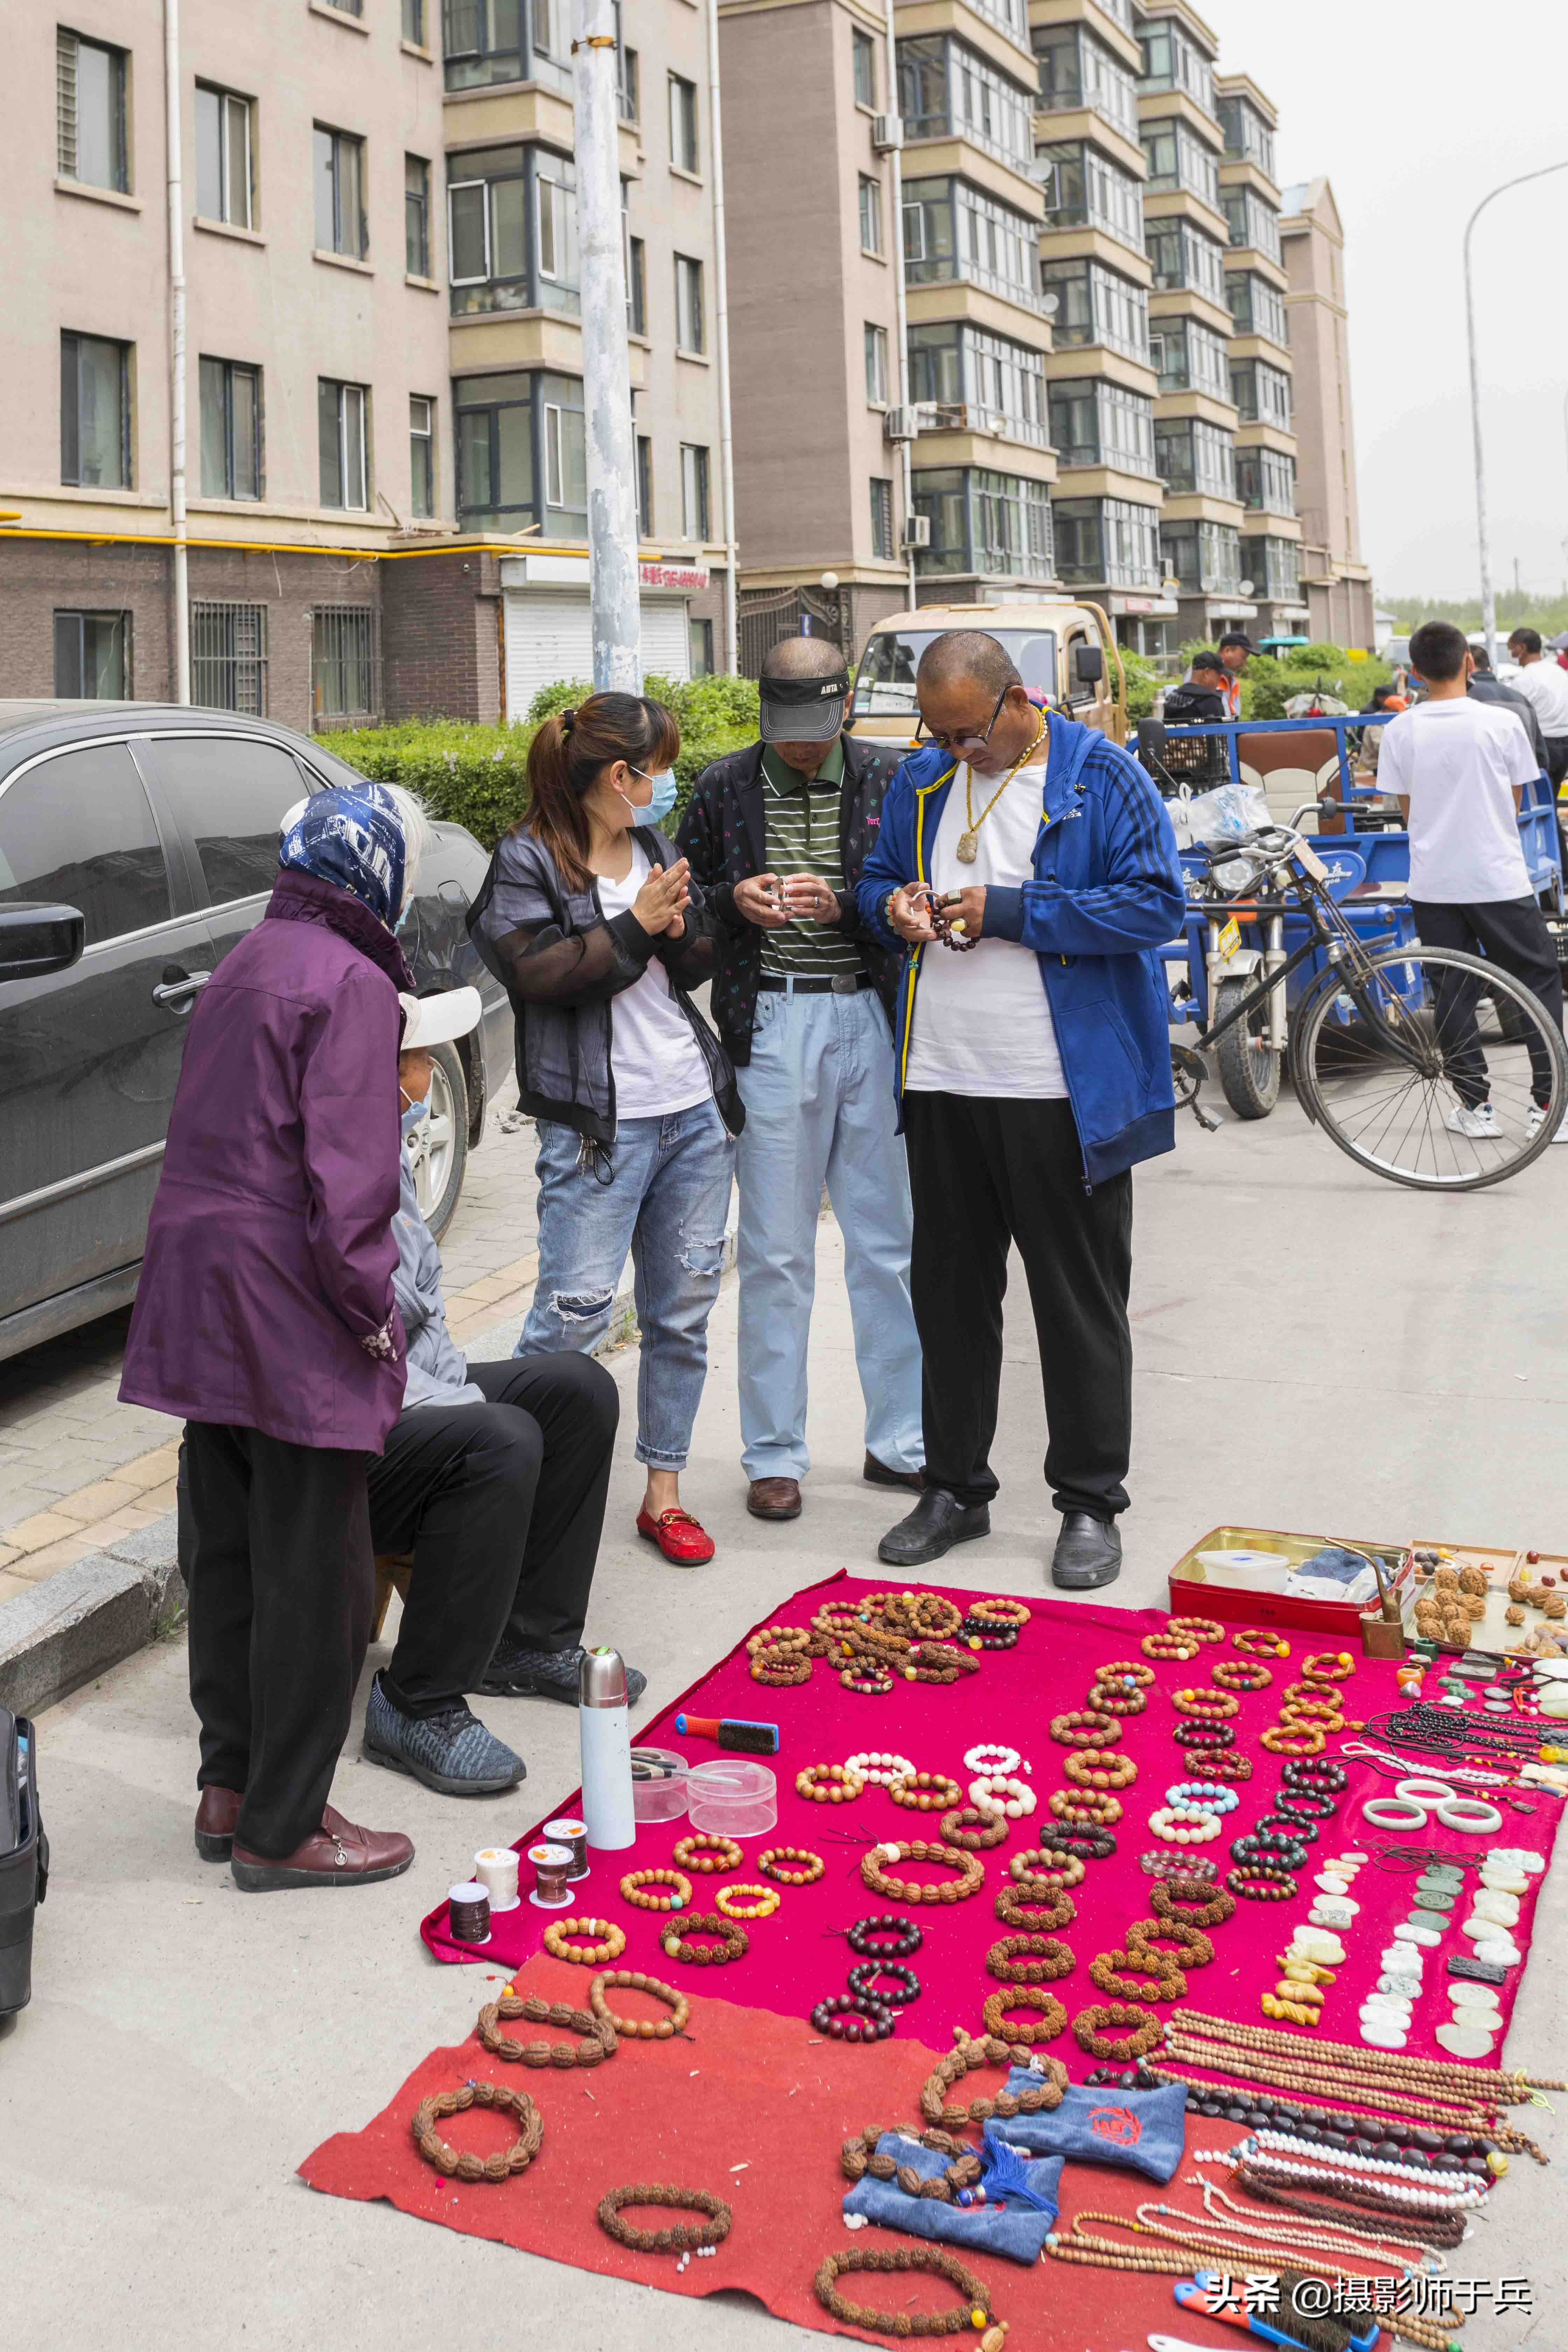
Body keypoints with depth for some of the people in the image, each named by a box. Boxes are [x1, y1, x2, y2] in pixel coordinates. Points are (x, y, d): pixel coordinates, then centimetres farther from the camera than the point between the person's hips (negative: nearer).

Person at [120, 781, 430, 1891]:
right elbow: (348, 1174, -20)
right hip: (288, 1311, -9)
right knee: (313, 1572, 1)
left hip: (201, 1292, 9)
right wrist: (372, 1310, -13)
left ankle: (231, 1787, 28)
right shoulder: (352, 982, -12)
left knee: (230, 1553, 17)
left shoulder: (245, 965, 17)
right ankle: (282, 1827, 9)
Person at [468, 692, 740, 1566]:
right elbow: (536, 975, -15)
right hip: (598, 1124, -6)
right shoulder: (528, 860, -4)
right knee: (576, 1309, -8)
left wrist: (683, 930, -4)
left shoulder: (656, 846, 14)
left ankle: (665, 1491, 20)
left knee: (684, 1311, 9)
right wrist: (635, 926, -14)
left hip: (696, 1110, 6)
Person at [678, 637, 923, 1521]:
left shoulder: (889, 779, 5)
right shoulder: (725, 787, 5)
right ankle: (775, 1455, 14)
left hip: (876, 1024, 1)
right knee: (776, 1253, 3)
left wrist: (845, 905, -14)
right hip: (772, 1026, -1)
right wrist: (735, 902, -10)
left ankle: (901, 1441, 20)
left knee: (890, 1244, 7)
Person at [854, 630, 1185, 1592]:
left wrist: (1010, 911, -17)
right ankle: (956, 1486, 26)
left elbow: (1159, 902, -13)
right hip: (943, 1081, 5)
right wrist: (893, 905, -4)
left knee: (1080, 1299, 3)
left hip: (1064, 1089, -5)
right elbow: (877, 876, 22)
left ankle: (1091, 1504, 16)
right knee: (949, 1288, 12)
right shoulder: (921, 781, 10)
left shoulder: (1104, 778, -6)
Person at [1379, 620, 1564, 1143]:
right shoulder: (1502, 723, -8)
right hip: (1500, 879, -1)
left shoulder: (1399, 731, -5)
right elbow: (1514, 805, 4)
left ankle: (1474, 1105, 13)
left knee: (1452, 990, 10)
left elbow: (1407, 810, 6)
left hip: (1433, 883, 2)